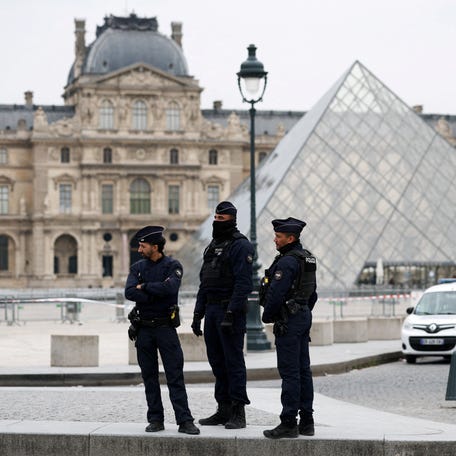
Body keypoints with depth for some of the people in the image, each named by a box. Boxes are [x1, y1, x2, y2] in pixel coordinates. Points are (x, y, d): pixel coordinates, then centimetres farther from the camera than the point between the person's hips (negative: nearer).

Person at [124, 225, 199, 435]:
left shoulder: (172, 266, -2)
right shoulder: (137, 267, 8)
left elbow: (170, 288, -22)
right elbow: (129, 292, -8)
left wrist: (144, 287, -11)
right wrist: (156, 295, -14)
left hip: (166, 327, -4)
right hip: (143, 329, 4)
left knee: (175, 376, -6)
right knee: (149, 377, 6)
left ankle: (184, 420, -7)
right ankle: (155, 420, 13)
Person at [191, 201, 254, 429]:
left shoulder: (240, 246, -9)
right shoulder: (212, 246, 18)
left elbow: (243, 283, -17)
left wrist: (231, 313, -23)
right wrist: (198, 313, 15)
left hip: (230, 310, -8)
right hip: (211, 309, 9)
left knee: (233, 360, -6)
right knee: (217, 361, 10)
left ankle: (238, 412, -3)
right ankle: (223, 409, 16)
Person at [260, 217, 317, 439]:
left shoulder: (287, 261, -17)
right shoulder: (308, 259, 14)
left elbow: (276, 294, -20)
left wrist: (267, 316, -6)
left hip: (288, 321, -10)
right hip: (304, 317, 10)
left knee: (289, 372, -8)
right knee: (303, 370, 11)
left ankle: (288, 423, -7)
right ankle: (307, 421, 14)